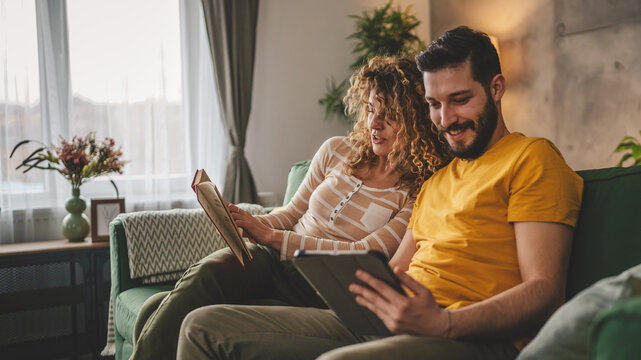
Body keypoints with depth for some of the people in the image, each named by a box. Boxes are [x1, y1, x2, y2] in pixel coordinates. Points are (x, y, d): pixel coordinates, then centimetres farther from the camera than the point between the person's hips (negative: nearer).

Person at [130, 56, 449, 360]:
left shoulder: (419, 193, -5)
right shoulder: (337, 150, 10)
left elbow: (363, 256, -12)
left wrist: (272, 236, -14)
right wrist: (245, 223, -5)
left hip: (316, 292, -4)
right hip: (271, 258, 4)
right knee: (208, 270, -31)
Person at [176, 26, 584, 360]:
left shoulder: (533, 158, 2)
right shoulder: (436, 180, 28)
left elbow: (546, 291, -10)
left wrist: (442, 321, -25)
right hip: (393, 325, 8)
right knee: (204, 326, -2)